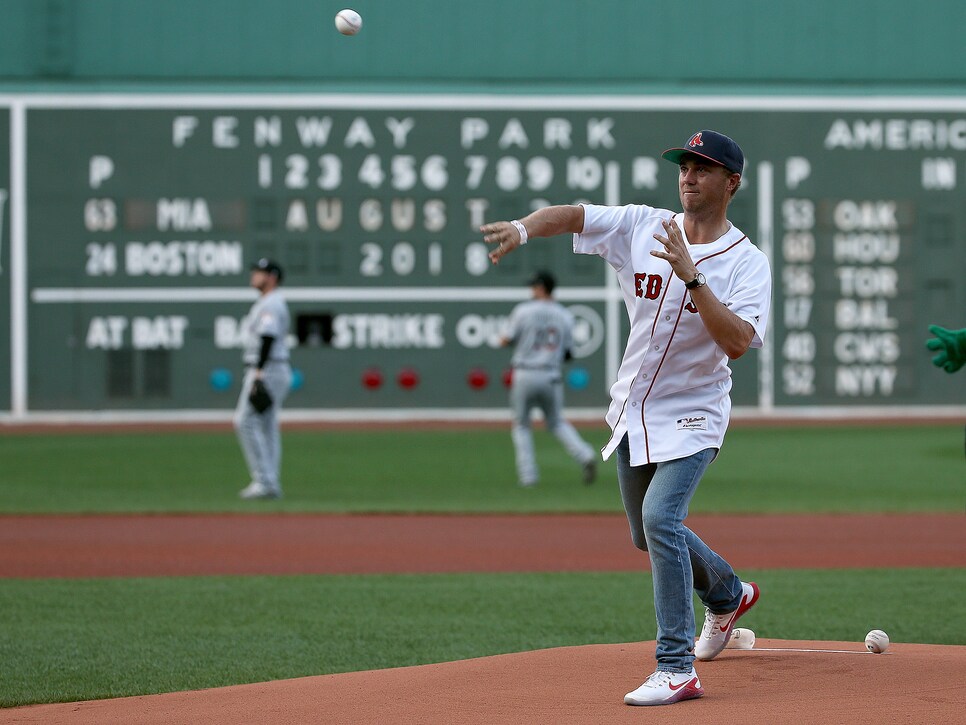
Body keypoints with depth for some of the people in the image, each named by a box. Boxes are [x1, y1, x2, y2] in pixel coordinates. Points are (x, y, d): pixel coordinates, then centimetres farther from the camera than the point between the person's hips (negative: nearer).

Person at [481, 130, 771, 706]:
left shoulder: (748, 263, -13)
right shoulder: (644, 227, -2)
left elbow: (738, 342, -27)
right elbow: (572, 215, -12)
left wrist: (691, 275, -33)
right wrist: (523, 227, -33)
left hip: (692, 415, -6)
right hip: (634, 412, 6)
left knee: (660, 517, -25)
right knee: (652, 534, 19)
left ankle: (677, 669, -21)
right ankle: (729, 594, 48)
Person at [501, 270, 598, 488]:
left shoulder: (523, 310, -5)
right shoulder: (565, 316, 5)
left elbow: (506, 341, -1)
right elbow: (567, 353, 7)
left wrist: (502, 339, 21)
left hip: (524, 375, -3)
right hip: (552, 376, 3)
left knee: (521, 425, 12)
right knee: (556, 422, 18)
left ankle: (528, 475, 4)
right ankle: (585, 455, -5)